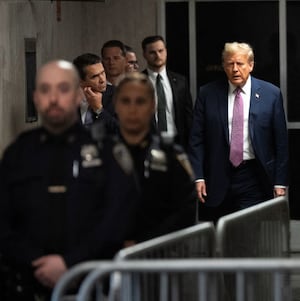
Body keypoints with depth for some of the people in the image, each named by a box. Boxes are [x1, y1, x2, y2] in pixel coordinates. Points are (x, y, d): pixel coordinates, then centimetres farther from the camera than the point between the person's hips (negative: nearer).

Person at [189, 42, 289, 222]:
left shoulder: (271, 94, 2)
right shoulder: (208, 94, 5)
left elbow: (281, 141, 3)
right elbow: (197, 139, 5)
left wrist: (280, 182, 0)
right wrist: (198, 177, -3)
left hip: (254, 179, -1)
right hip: (218, 179, 1)